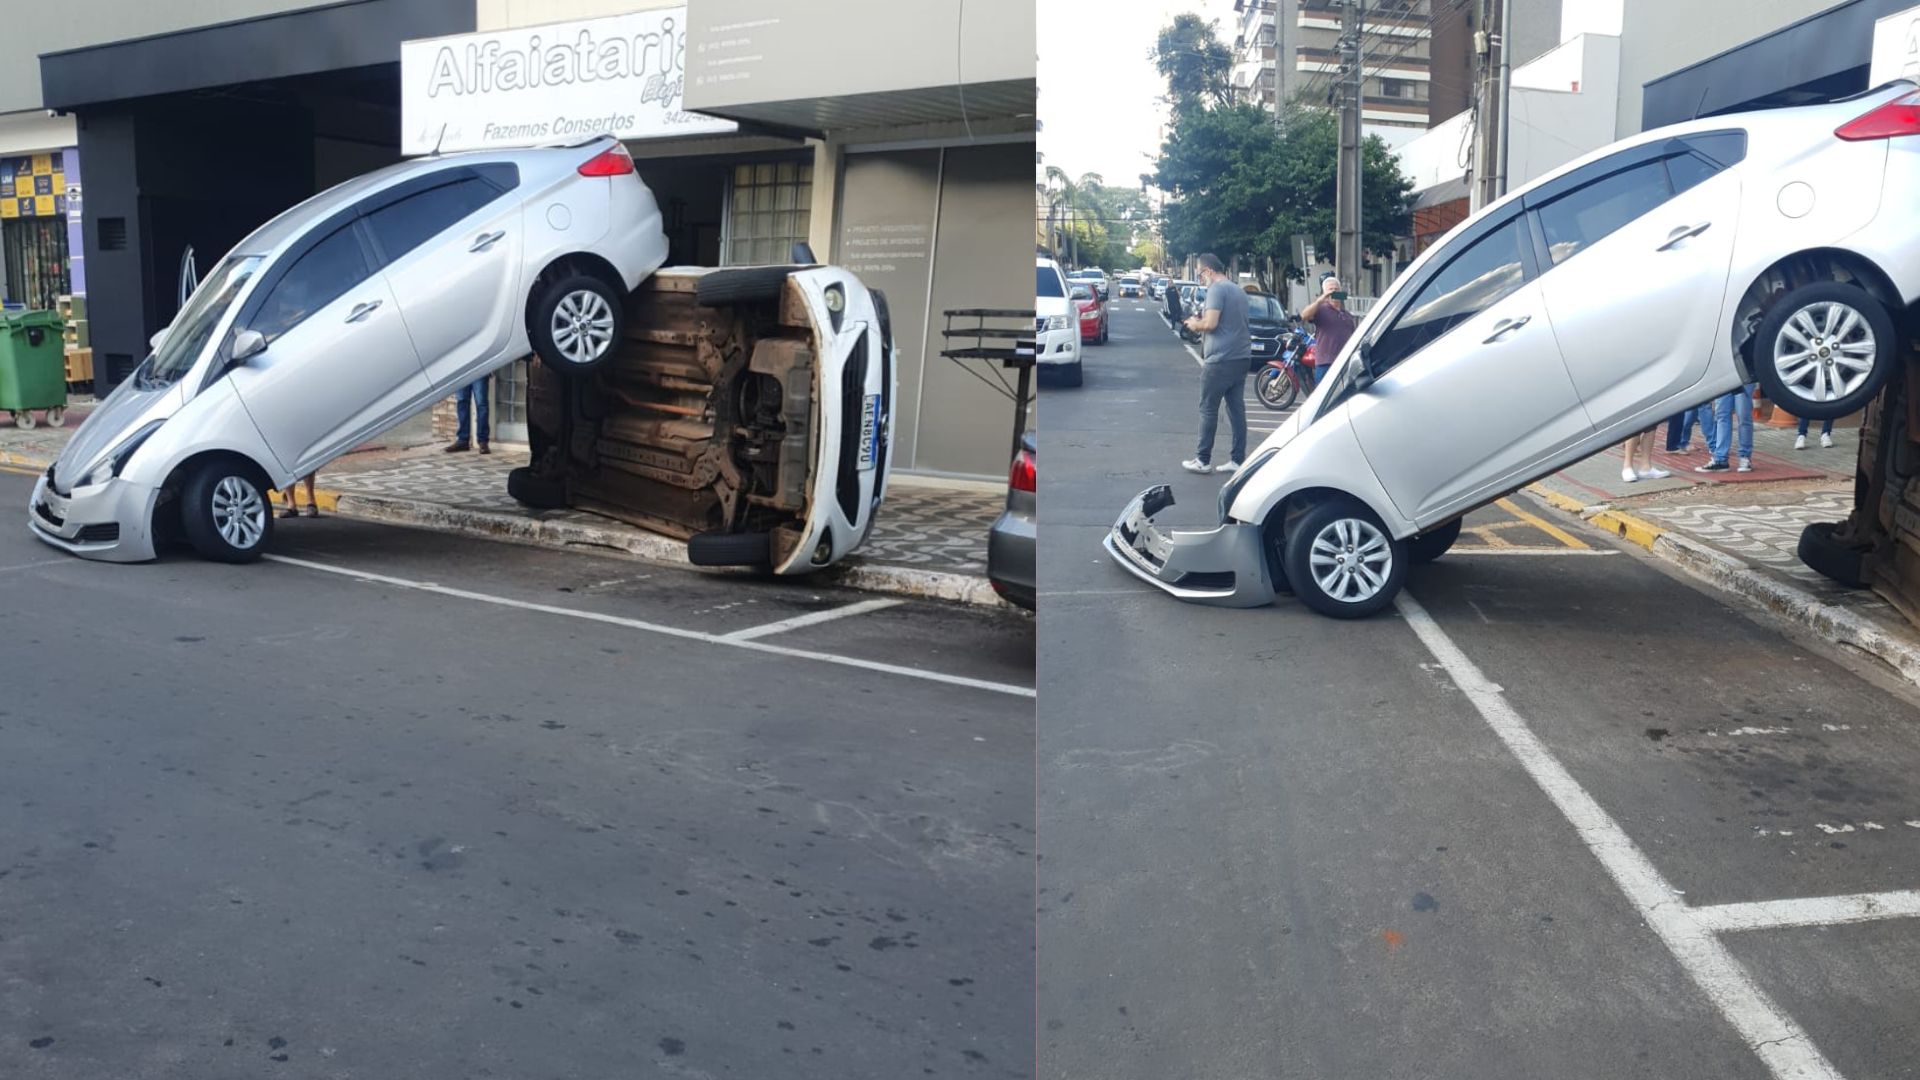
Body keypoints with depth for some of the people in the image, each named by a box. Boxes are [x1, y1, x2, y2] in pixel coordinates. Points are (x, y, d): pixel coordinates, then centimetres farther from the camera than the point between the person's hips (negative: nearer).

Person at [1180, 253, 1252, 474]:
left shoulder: (1217, 289, -11)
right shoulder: (1239, 290, 17)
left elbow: (1210, 323, -20)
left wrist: (1195, 324, 0)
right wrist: (1202, 321, 19)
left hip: (1221, 359, -8)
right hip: (1242, 357, 8)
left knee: (1208, 409, -1)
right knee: (1237, 409, 8)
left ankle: (1202, 460, 3)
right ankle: (1238, 459, 8)